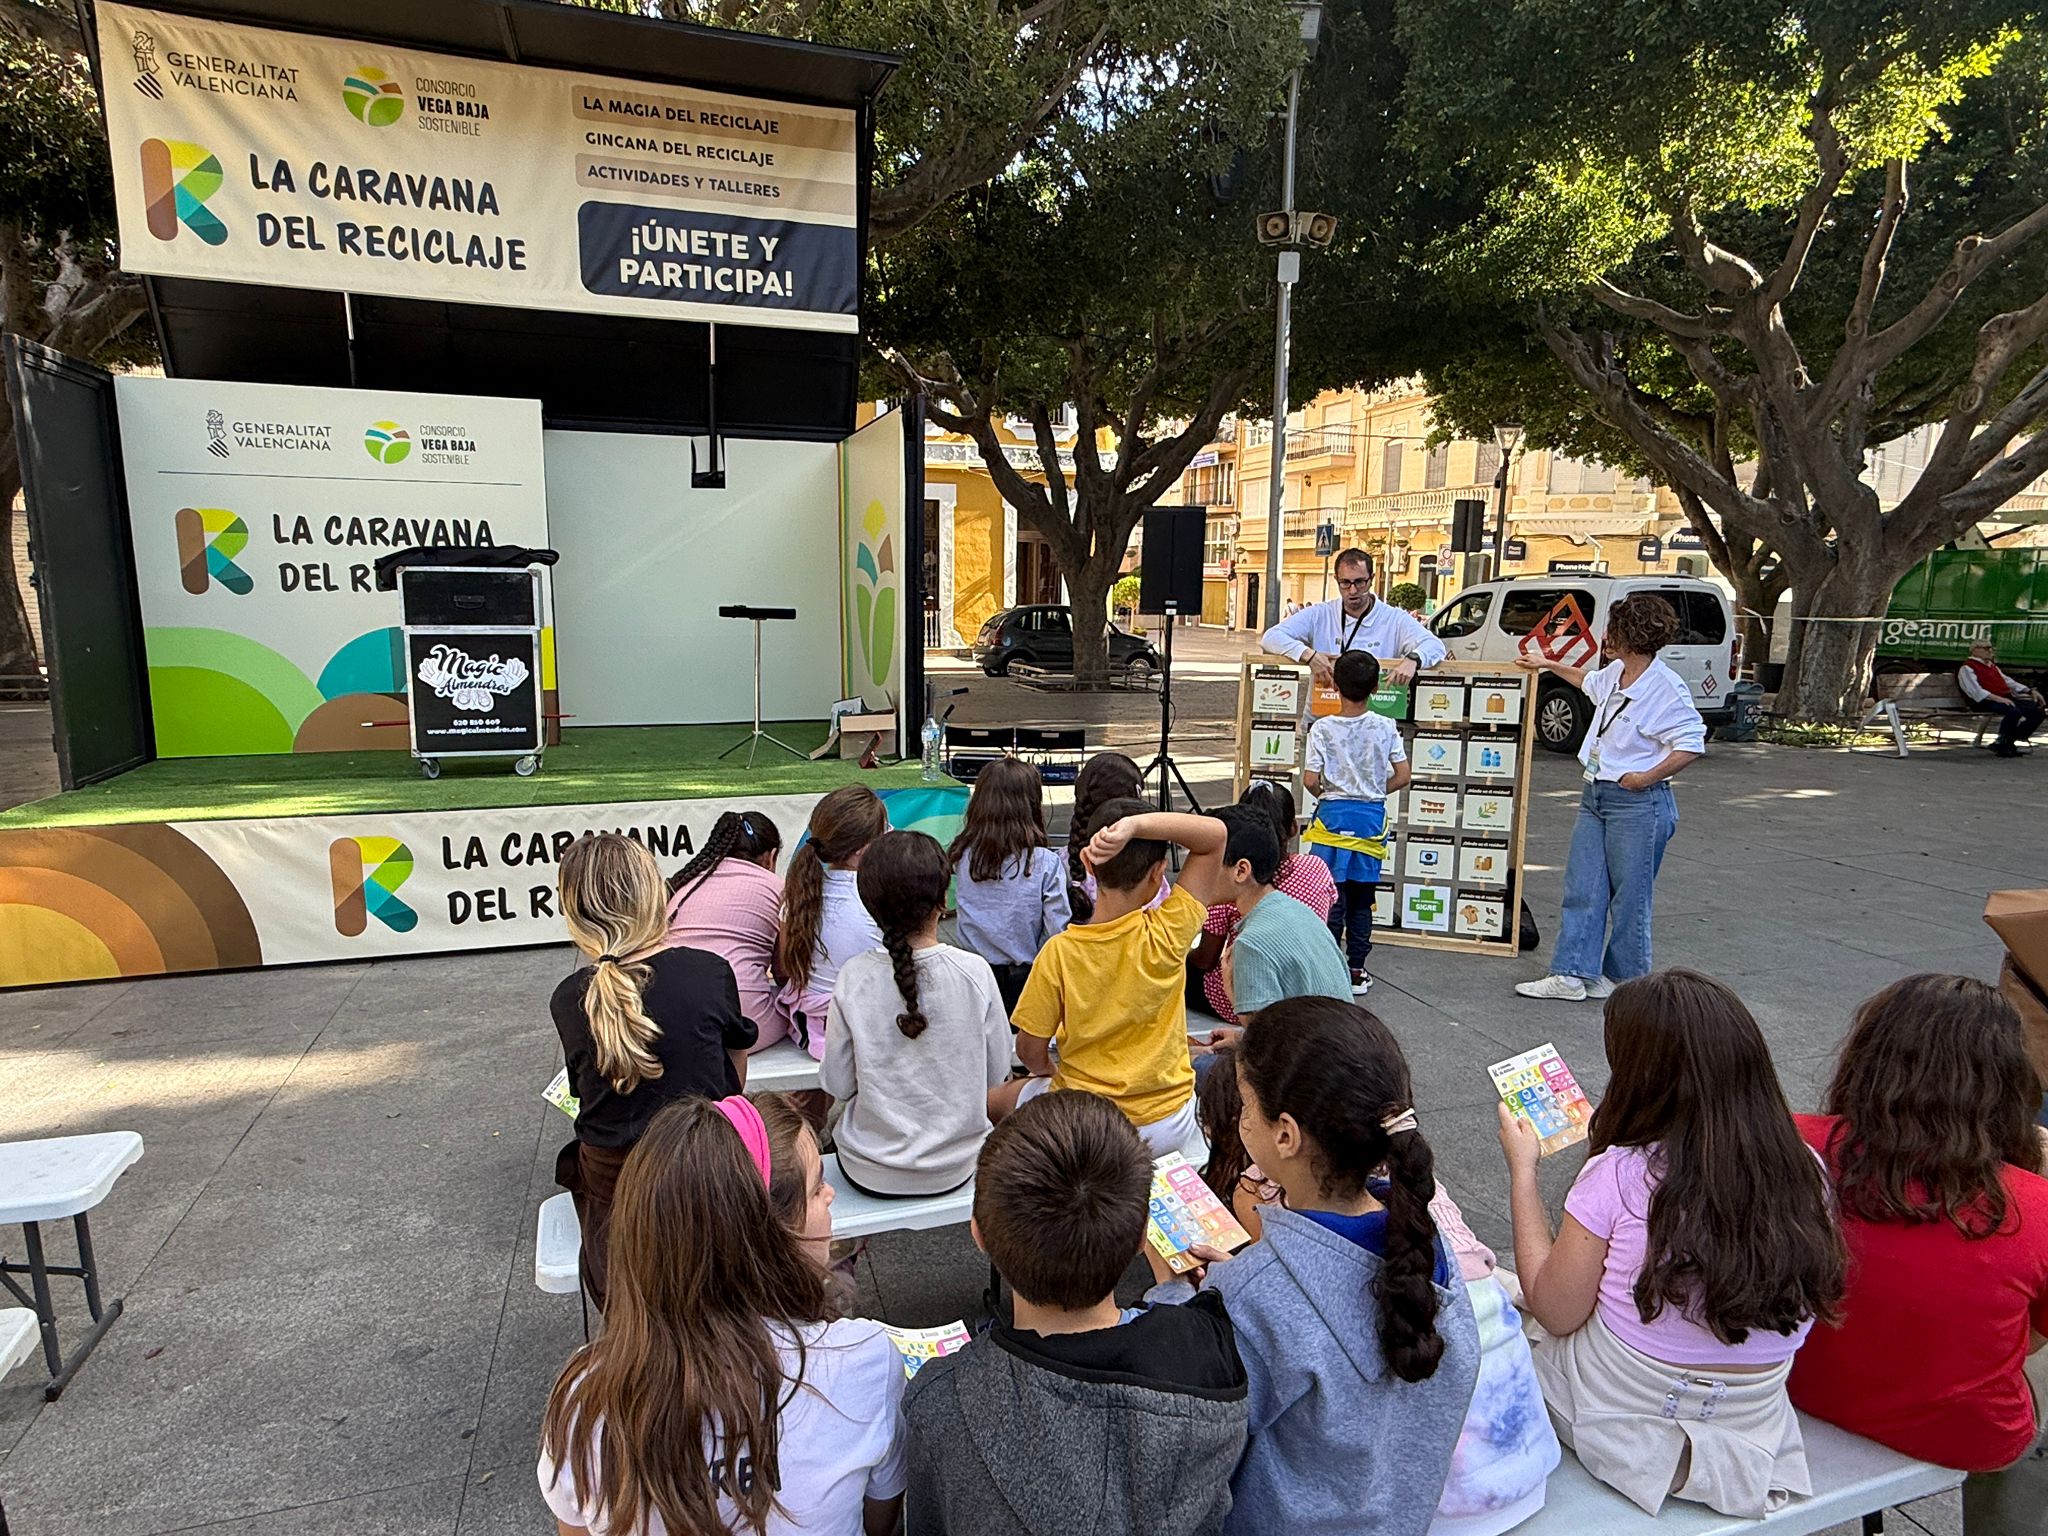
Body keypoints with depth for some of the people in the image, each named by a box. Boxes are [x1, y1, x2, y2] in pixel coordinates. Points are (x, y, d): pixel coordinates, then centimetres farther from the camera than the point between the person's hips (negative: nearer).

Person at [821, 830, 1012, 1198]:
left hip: (870, 1174, 0)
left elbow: (837, 1085, -7)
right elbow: (997, 1072, -4)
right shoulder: (975, 972, -16)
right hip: (955, 1168, 0)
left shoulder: (853, 978, -16)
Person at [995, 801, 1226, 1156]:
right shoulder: (1167, 935, -20)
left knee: (994, 1100, 28)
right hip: (1171, 1125, 1)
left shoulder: (1059, 951, -20)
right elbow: (1215, 834, -16)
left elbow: (1030, 1052, -10)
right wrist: (1135, 825, -30)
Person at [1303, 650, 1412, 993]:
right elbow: (1403, 776, -2)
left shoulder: (1322, 728, -9)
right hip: (1372, 817, 2)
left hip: (1333, 814, -2)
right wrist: (1374, 793, 13)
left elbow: (1309, 779, -12)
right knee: (1361, 901, 11)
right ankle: (1357, 971, 17)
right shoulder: (1385, 727, -4)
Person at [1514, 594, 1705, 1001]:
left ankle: (1624, 978, 18)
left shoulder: (1665, 686, -16)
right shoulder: (1615, 674, 9)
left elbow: (1692, 743, -18)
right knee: (1582, 888, 6)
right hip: (1595, 795, 9)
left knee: (1629, 896, 3)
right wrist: (1550, 666, 39)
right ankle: (1572, 975, 9)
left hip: (1637, 804, -8)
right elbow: (1591, 682, 34)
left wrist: (1645, 777, -19)